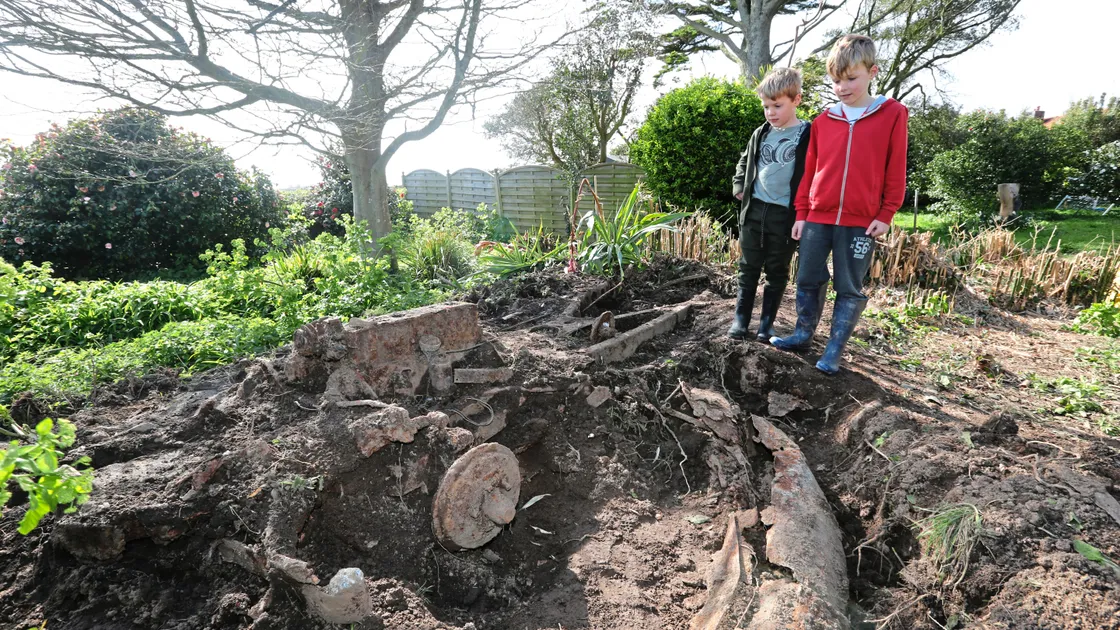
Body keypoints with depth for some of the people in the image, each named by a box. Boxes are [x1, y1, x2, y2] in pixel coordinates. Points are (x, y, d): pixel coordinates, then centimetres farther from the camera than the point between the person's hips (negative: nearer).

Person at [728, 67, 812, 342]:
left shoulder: (808, 135, -5)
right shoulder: (761, 134, 10)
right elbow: (745, 161, 25)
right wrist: (739, 186, 10)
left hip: (785, 215, -4)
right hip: (754, 210, 4)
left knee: (777, 272, 7)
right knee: (749, 268, 9)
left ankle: (767, 322, 17)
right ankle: (741, 318, 17)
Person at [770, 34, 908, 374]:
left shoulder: (892, 114, -1)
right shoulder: (823, 120, 7)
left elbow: (896, 171, 0)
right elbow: (810, 171, 10)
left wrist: (886, 214, -3)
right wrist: (801, 213, 8)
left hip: (861, 221, -3)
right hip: (818, 217, 3)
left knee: (850, 288, 4)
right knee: (808, 280, 10)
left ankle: (834, 349, 11)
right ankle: (803, 334, 25)